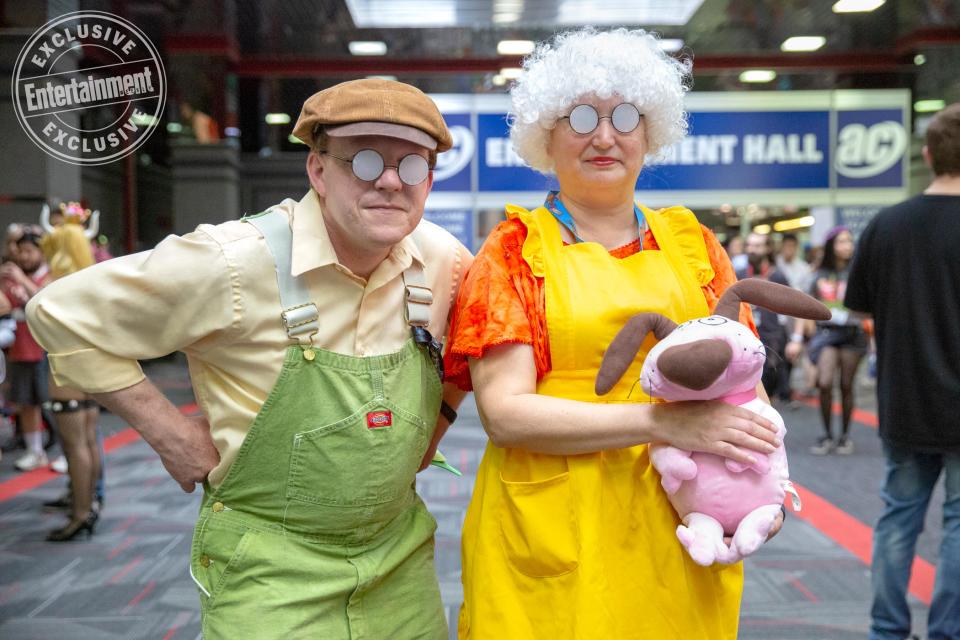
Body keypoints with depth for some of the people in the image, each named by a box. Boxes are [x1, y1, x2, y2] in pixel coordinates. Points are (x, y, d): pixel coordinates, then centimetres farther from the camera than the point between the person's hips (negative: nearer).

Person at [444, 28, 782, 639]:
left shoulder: (693, 244, 9)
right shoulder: (514, 251, -2)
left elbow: (745, 378, 11)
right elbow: (504, 411, -12)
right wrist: (661, 421, -20)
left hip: (679, 537, 4)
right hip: (550, 544, -3)